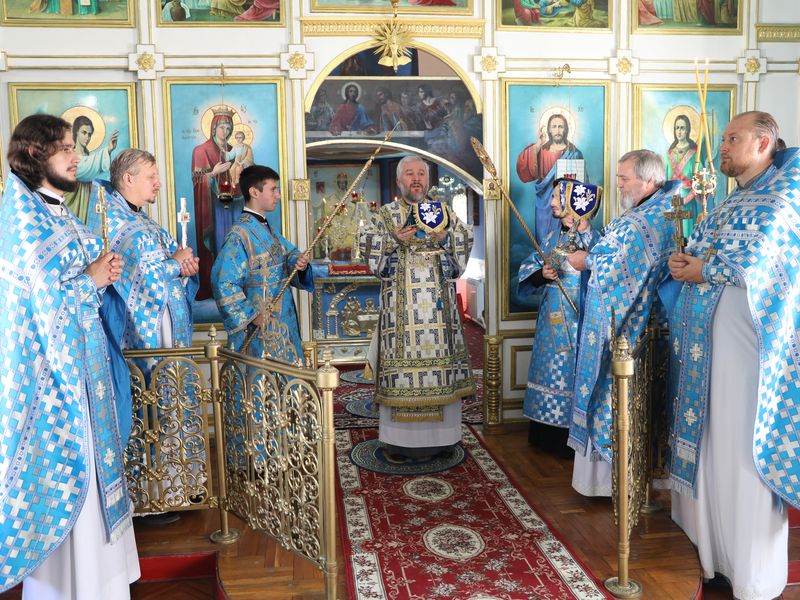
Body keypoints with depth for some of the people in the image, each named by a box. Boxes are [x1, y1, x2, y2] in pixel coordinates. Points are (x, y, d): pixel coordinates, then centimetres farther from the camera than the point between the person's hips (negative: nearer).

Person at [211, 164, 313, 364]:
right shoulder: (239, 236, -18)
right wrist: (251, 316, -21)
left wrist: (298, 262, -10)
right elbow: (223, 283, -24)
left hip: (283, 323, 9)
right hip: (260, 327, -9)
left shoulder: (266, 230, 10)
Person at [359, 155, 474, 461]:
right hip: (400, 306, -2)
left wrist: (445, 238, -10)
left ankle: (439, 434, 16)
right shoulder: (384, 215, 8)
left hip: (439, 306, 2)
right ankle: (397, 439, 6)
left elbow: (465, 247, 8)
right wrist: (395, 241, -14)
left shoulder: (444, 213, 13)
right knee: (401, 362, -3)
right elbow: (370, 253, 0)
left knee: (440, 359, 3)